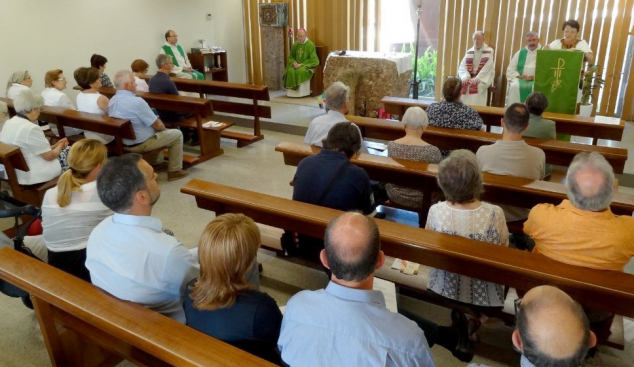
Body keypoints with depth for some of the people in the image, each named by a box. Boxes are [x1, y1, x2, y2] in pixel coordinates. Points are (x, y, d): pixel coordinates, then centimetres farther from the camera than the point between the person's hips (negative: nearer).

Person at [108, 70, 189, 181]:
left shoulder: (111, 101, -1)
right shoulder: (136, 101, -28)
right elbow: (158, 125, -20)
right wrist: (162, 126, 4)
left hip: (123, 142, 9)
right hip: (141, 143, -9)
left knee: (154, 130, 33)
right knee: (177, 134, 7)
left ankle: (156, 162, 41)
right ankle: (174, 171, 12)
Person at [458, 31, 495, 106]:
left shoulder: (489, 51, -1)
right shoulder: (469, 52, 11)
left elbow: (487, 68, -12)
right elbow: (462, 67, 1)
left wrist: (478, 78, -25)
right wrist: (466, 77, -19)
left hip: (483, 79, -3)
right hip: (469, 77, 4)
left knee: (478, 86, -32)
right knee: (462, 84, -23)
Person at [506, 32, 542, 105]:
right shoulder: (520, 53, 16)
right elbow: (510, 70, 11)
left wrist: (534, 77, -16)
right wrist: (519, 76, -7)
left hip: (538, 80, -2)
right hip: (520, 79, 2)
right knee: (514, 86, -31)